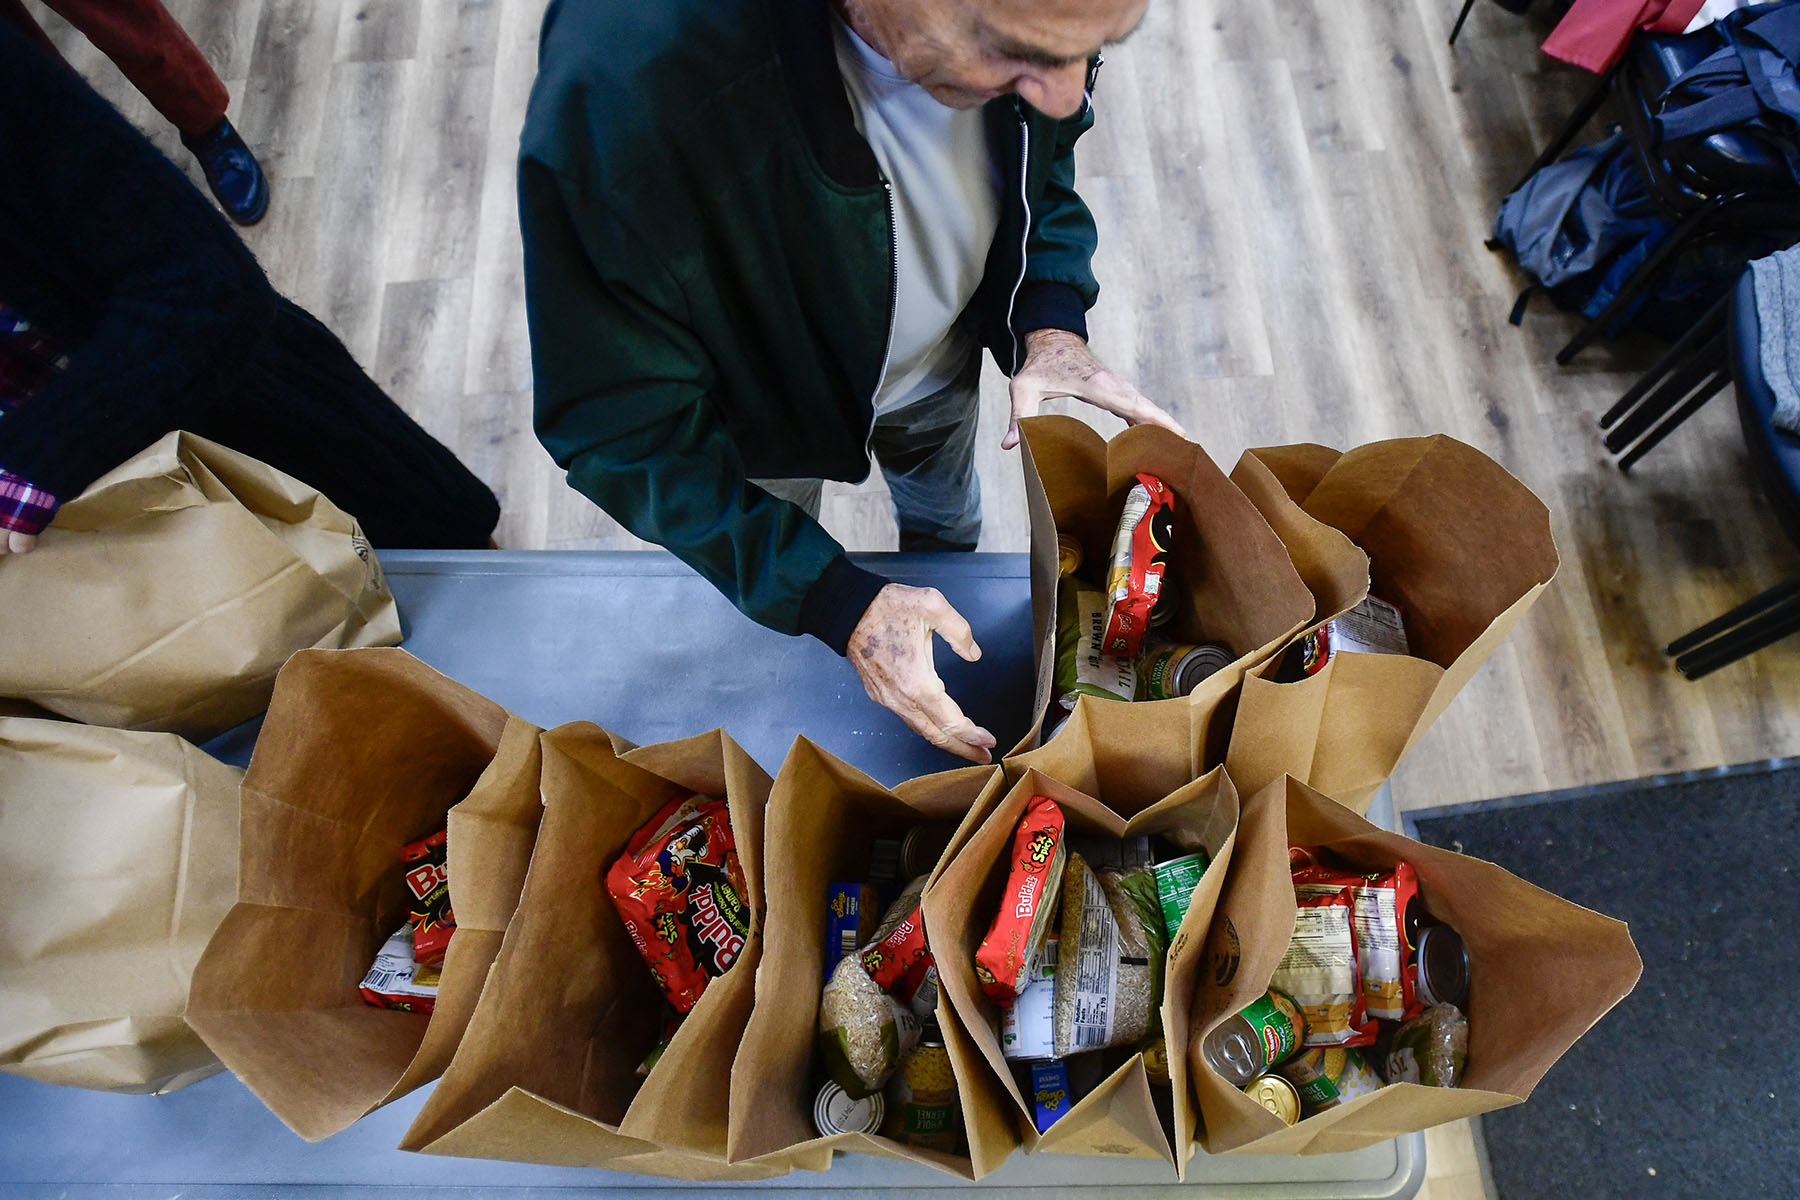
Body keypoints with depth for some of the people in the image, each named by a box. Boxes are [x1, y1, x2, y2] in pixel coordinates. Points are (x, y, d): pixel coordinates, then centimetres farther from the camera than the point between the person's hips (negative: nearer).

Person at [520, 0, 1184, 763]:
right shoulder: (623, 90, -47)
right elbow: (624, 428, -36)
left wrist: (1052, 322, -24)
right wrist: (842, 605, -40)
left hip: (940, 359, 4)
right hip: (762, 401, -3)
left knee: (946, 526, 33)